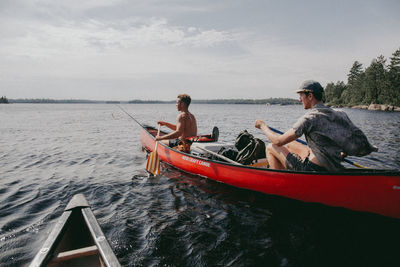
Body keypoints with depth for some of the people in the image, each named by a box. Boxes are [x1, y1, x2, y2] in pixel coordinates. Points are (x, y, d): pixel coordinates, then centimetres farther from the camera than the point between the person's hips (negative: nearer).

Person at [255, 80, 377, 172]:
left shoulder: (310, 118, -19)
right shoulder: (339, 115, 3)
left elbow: (278, 141, -16)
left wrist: (263, 125, 0)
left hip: (313, 170, -8)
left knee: (271, 148, 5)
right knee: (289, 144, 25)